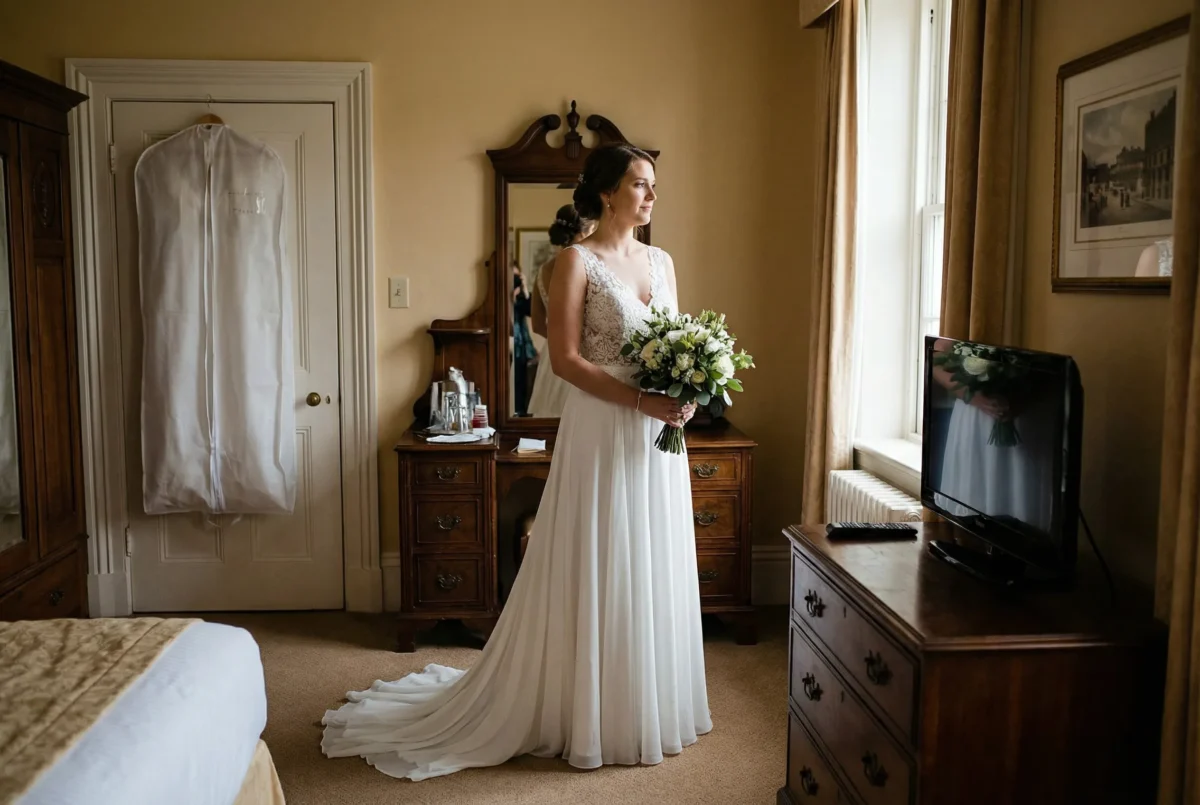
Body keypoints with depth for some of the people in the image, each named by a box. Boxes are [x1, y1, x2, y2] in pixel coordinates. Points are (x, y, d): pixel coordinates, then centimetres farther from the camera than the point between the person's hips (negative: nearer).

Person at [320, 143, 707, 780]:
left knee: (653, 573, 14)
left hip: (657, 438, 7)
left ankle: (649, 707, 30)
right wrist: (642, 401, -20)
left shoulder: (661, 261, 13)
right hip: (602, 433, -7)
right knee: (596, 576, 1)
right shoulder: (577, 261, -7)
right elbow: (566, 359, -14)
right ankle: (592, 715, 17)